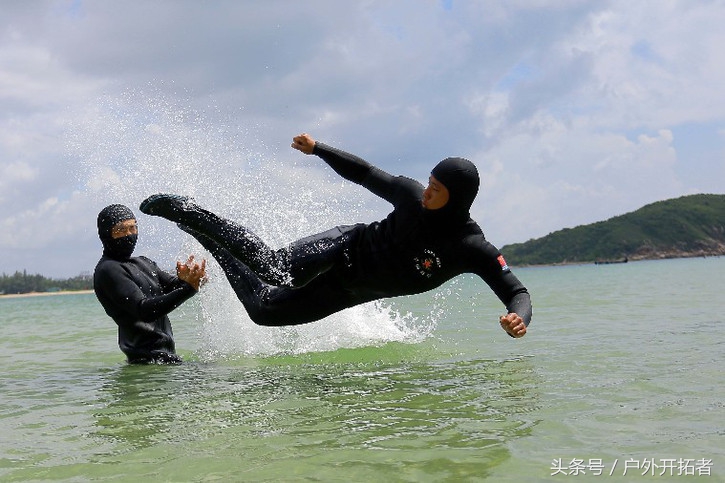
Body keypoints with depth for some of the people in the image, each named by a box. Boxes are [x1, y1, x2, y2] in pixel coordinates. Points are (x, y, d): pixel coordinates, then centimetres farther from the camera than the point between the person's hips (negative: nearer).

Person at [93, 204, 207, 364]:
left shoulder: (143, 263, 22)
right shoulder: (108, 270, -9)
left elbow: (173, 286, 10)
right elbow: (144, 310, -19)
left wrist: (184, 280, -15)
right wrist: (188, 287, -24)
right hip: (148, 357, -9)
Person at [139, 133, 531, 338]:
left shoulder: (473, 248, -21)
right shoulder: (412, 195, -15)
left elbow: (515, 290, -22)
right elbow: (365, 173, 0)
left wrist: (518, 318, -44)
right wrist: (318, 149, 1)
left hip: (353, 290, 1)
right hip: (347, 248, -1)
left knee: (264, 310, 2)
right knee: (277, 269, -27)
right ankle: (189, 213, -7)